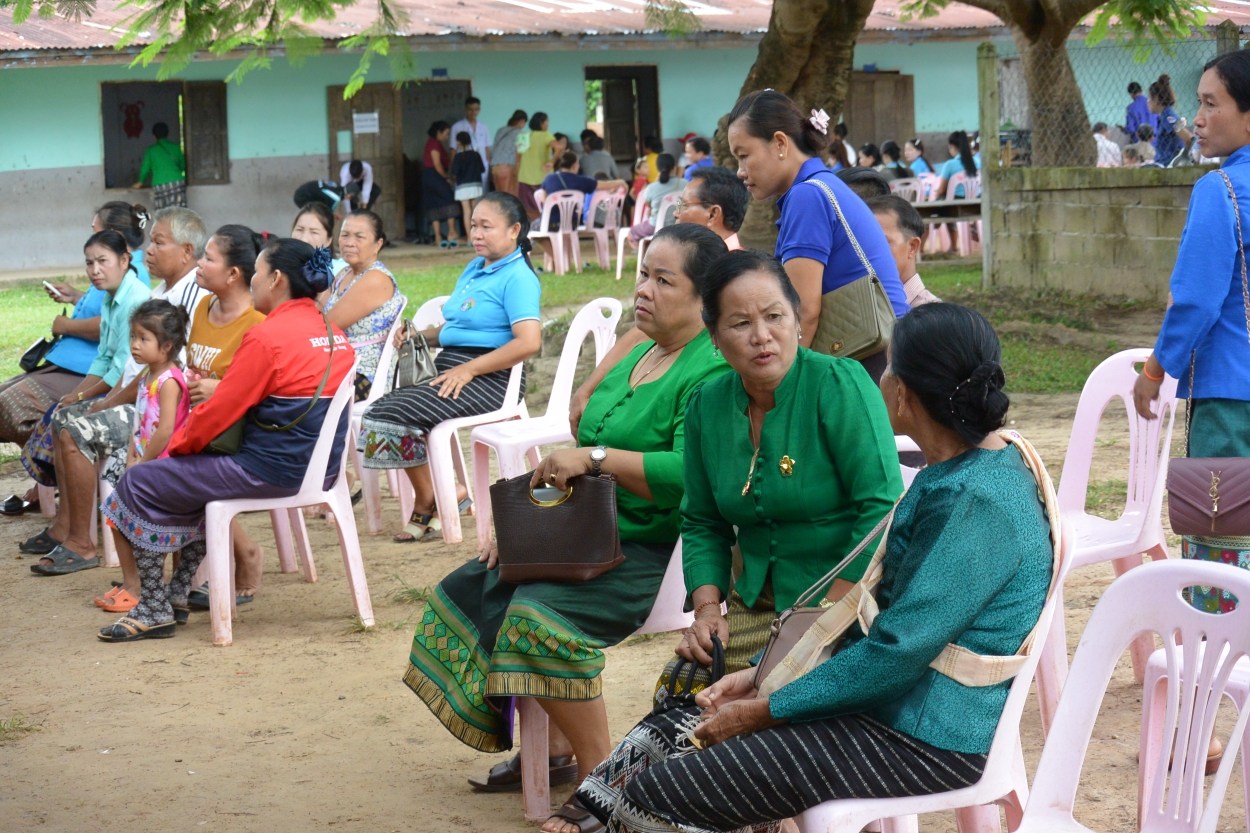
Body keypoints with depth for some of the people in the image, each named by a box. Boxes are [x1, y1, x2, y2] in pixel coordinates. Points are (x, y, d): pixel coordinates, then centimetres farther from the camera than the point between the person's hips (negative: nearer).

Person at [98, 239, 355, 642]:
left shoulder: (267, 336, -18)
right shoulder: (336, 336, 8)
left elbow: (218, 414, -15)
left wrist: (175, 445, 3)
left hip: (272, 471, -9)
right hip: (319, 469, 9)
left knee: (139, 485, 3)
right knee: (191, 477, 30)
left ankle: (154, 611, 9)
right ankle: (177, 593, 29)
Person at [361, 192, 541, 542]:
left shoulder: (518, 277, -9)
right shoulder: (473, 269, 20)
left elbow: (529, 342, -22)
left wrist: (468, 370, -21)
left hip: (488, 379, -9)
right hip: (450, 368, 9)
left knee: (399, 413, -23)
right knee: (378, 412, -10)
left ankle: (427, 505, -4)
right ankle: (427, 501, -4)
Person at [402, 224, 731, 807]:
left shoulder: (712, 372, -15)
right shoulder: (639, 357, 15)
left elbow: (690, 475, -29)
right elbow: (582, 460, 20)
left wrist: (595, 457, -26)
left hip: (657, 554, -10)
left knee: (541, 616, -29)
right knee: (469, 591, 6)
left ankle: (597, 770, -16)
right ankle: (553, 744, 9)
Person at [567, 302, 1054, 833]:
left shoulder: (977, 501, -22)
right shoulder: (949, 474, 12)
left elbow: (898, 651, -24)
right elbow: (879, 613, 17)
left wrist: (766, 709, -14)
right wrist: (762, 675, 9)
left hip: (930, 739, -10)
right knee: (665, 737, 2)